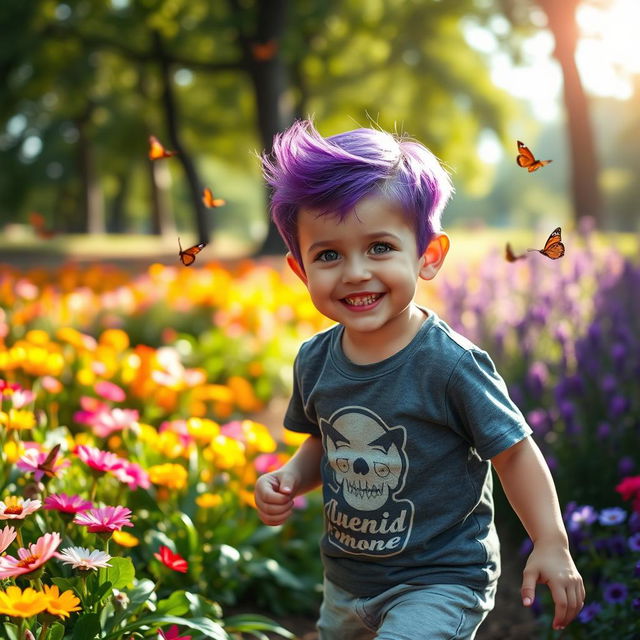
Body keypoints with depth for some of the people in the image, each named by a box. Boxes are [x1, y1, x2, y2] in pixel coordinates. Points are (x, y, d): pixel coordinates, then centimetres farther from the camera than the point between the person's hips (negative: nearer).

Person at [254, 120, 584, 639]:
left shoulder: (448, 364, -22)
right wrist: (289, 479, -6)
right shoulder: (315, 361, -5)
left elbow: (514, 453, -14)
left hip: (441, 581, -6)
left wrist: (551, 545, -17)